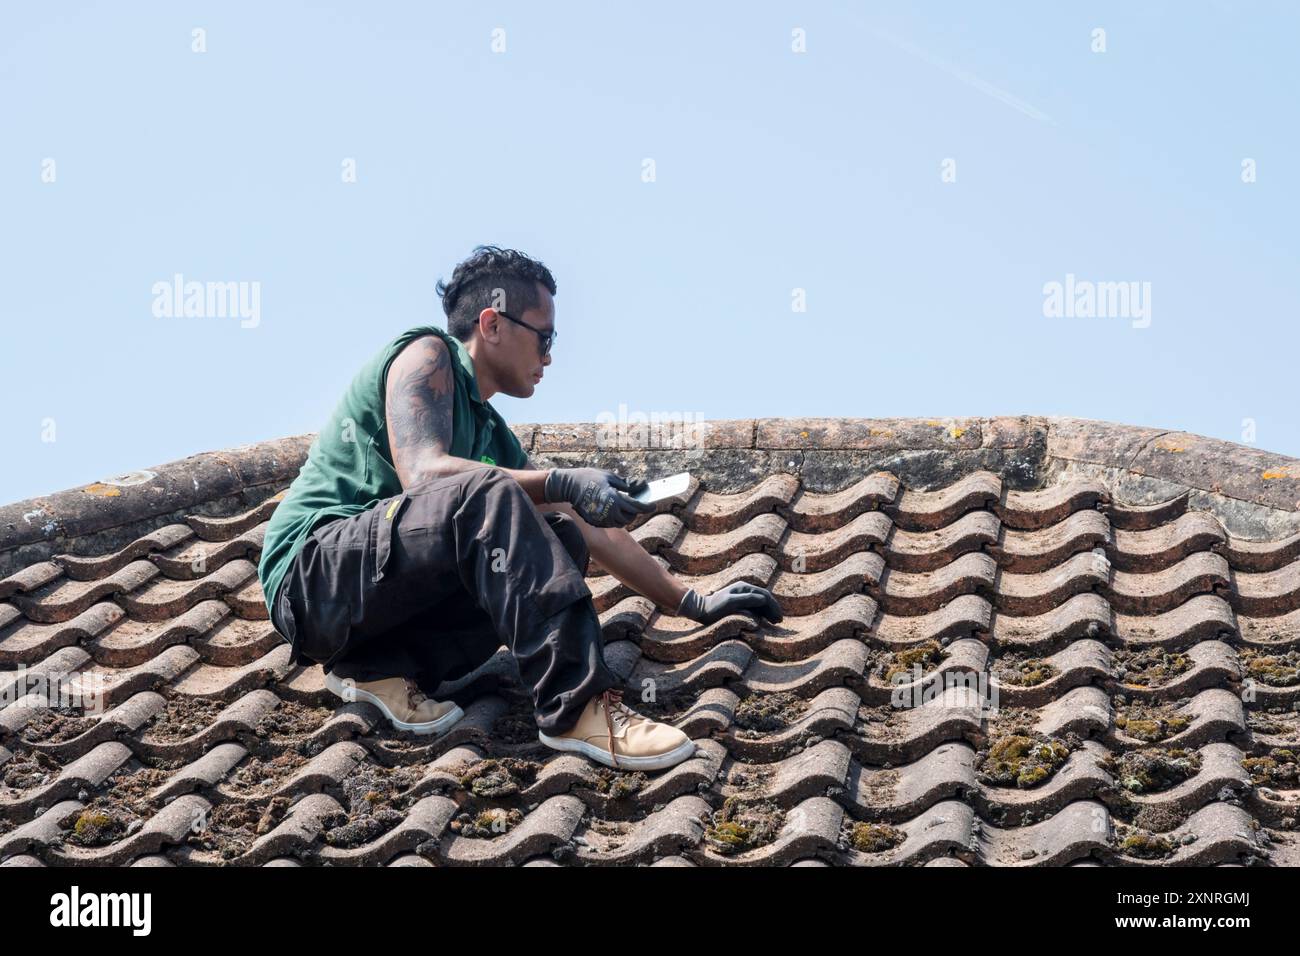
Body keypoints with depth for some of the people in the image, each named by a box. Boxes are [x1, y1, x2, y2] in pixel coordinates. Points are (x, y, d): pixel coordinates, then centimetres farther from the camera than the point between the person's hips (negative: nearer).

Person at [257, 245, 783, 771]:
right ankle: (575, 708, -36)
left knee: (562, 536, -4)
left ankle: (381, 667, -7)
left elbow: (595, 531, 25)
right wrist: (562, 483, -27)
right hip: (310, 568, -8)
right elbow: (421, 472, -22)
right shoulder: (426, 354, -3)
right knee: (484, 493, -29)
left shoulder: (495, 439, 19)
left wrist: (694, 603, 24)